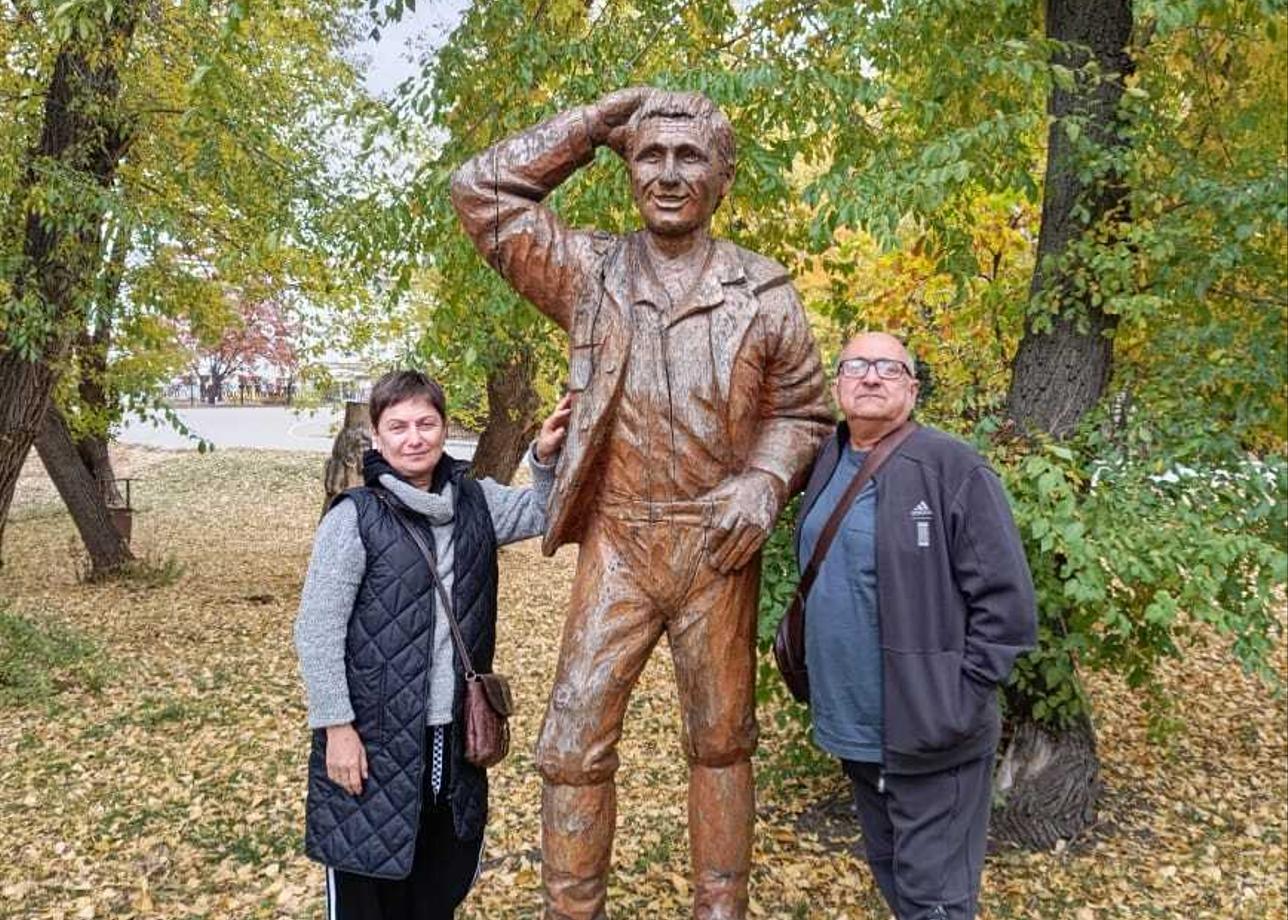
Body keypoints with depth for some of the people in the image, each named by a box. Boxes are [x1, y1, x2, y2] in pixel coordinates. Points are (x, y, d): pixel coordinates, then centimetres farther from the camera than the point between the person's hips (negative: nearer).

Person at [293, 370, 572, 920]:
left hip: (455, 734, 5)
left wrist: (546, 460, -9)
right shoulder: (354, 518, -11)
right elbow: (316, 631, -11)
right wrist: (336, 725, -13)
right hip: (374, 735, -5)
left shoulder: (474, 502, 5)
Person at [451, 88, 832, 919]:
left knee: (720, 738, 12)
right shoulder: (589, 272, 3)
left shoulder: (763, 292, 2)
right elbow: (481, 190, 0)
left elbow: (804, 411, 9)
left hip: (716, 545, 0)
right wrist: (592, 126, 0)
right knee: (575, 742, 0)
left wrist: (766, 481, -11)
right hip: (616, 543, 0)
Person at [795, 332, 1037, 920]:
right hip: (852, 727, 7)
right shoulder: (825, 467, 7)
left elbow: (1006, 599, -15)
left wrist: (960, 699, -15)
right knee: (888, 872, 22)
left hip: (930, 733, -7)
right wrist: (821, 687, 13)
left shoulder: (954, 470, -14)